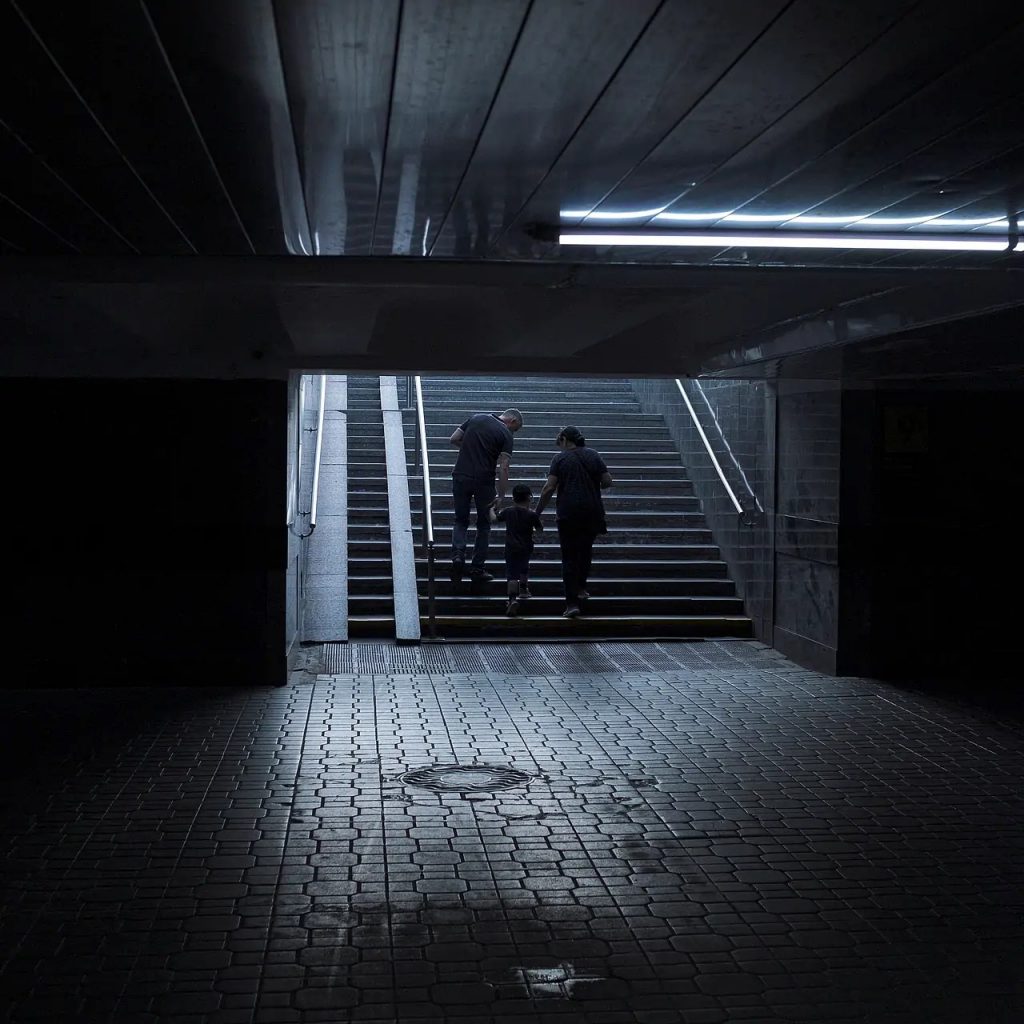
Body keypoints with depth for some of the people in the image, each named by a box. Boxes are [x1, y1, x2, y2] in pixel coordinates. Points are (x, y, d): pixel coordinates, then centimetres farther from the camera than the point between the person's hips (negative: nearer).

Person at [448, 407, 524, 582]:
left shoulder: (476, 418, 9)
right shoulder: (506, 434, -4)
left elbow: (454, 439, 10)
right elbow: (503, 468, -12)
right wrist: (501, 496, -10)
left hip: (461, 477, 3)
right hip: (484, 481, -3)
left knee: (461, 521, 15)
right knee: (483, 525, 13)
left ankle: (457, 555, -10)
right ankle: (477, 569, 12)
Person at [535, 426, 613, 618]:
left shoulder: (560, 458, -2)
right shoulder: (593, 455, 6)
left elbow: (549, 488, -9)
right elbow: (607, 481, 2)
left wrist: (537, 512, -1)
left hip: (568, 514, -3)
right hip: (592, 513, 3)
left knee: (569, 557, 1)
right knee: (586, 550, 25)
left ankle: (572, 603, -5)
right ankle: (581, 587, 27)